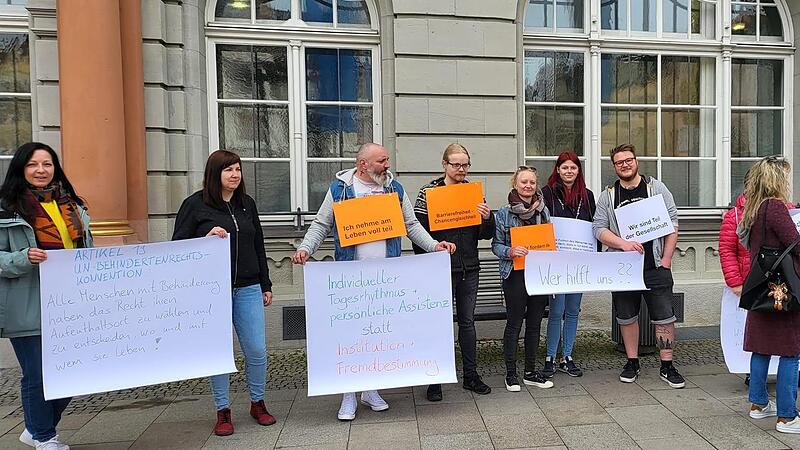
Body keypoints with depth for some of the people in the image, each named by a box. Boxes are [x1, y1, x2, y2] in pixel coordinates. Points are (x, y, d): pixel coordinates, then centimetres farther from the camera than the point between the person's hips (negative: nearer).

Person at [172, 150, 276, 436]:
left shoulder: (247, 203, 10)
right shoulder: (195, 204, -2)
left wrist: (266, 285, 14)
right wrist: (206, 239, -19)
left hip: (247, 289, 3)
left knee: (257, 350, 4)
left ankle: (257, 403, 26)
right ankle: (223, 411, 23)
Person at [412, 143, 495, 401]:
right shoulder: (429, 192, -4)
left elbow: (486, 235, 10)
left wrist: (487, 218, -11)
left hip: (469, 268, 4)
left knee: (467, 321, 13)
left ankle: (471, 375, 26)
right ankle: (435, 380, 16)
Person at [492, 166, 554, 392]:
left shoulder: (544, 210, 9)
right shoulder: (504, 213, -3)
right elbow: (496, 245, -3)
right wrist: (509, 252, -21)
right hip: (515, 274, -4)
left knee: (534, 323, 11)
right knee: (514, 324, 2)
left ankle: (531, 372, 24)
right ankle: (511, 373, 14)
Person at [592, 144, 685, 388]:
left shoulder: (657, 188, 3)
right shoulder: (607, 196, 6)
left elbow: (672, 224, 1)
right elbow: (599, 229, 0)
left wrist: (666, 260, -5)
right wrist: (624, 244, -17)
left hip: (655, 266, -1)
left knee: (664, 317, 1)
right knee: (626, 317, 10)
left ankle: (667, 366, 14)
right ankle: (632, 363, 24)